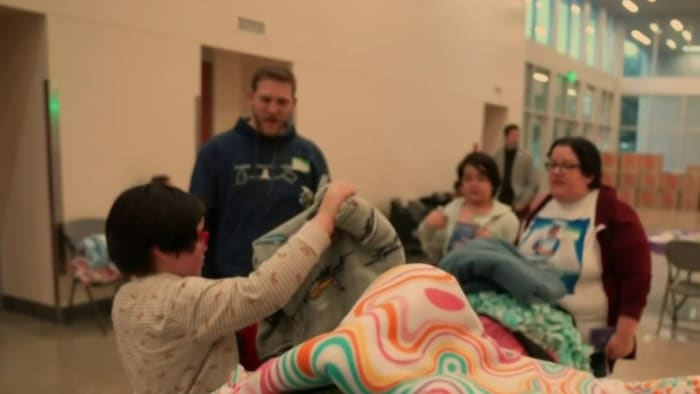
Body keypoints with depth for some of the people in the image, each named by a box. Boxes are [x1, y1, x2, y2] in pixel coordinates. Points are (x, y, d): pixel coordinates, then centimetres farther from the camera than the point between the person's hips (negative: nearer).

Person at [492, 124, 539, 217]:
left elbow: (534, 183, -2)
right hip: (499, 202, 2)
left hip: (517, 205, -1)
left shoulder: (526, 158, 0)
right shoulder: (496, 156, 5)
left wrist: (522, 203, -7)